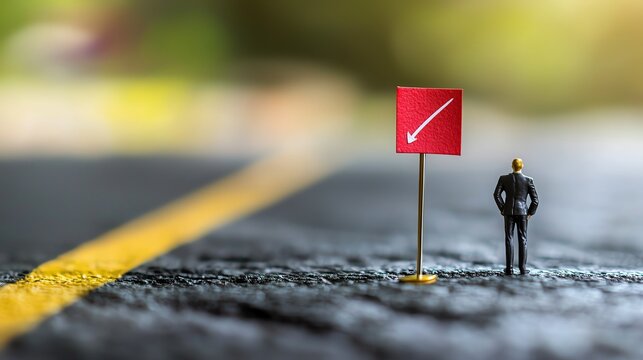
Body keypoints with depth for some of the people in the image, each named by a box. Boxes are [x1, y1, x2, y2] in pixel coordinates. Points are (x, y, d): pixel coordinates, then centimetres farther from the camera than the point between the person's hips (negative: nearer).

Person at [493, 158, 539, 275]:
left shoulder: (503, 178, 0)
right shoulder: (528, 180, -2)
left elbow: (496, 194, -7)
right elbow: (535, 199, -5)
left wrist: (502, 209, 3)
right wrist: (530, 213, 5)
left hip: (509, 212, 0)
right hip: (522, 212, 0)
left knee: (509, 239, 2)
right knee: (522, 240, 5)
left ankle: (509, 268, -1)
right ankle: (523, 268, 2)